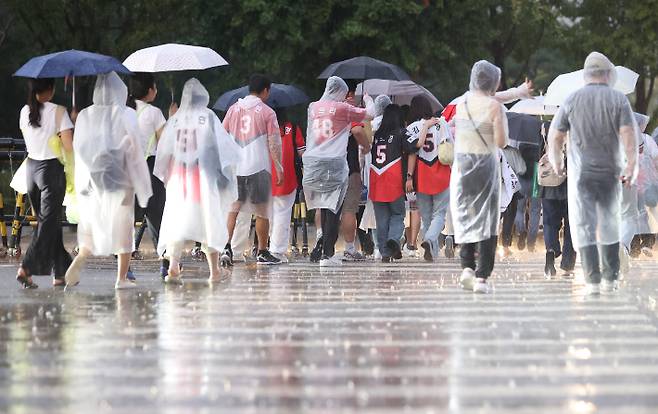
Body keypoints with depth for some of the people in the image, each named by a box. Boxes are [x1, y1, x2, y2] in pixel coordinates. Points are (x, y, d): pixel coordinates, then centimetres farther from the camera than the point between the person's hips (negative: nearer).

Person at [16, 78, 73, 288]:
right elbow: (68, 145, -14)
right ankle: (26, 269, -16)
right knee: (48, 222, -2)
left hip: (31, 166, 6)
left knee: (49, 221, 14)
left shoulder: (25, 112, 4)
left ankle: (60, 273, 17)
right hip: (52, 169, -6)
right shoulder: (58, 112, -12)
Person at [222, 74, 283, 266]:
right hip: (259, 167, -3)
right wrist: (279, 167, 0)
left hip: (234, 167, 3)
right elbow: (274, 143, -5)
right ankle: (262, 253, 12)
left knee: (232, 210, 9)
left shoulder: (234, 108, 8)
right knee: (262, 212, 7)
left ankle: (226, 248, -5)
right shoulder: (267, 112, -3)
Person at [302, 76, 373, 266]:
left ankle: (329, 250, 17)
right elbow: (369, 114, 7)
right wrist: (368, 100, 26)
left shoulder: (313, 107, 10)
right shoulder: (343, 108, -3)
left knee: (324, 209, 14)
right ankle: (326, 254, -6)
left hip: (312, 163, 5)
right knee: (333, 210, -2)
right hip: (334, 163, -5)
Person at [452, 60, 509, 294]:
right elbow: (501, 142, -12)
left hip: (462, 165, 3)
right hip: (486, 165, -3)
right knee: (486, 220, 3)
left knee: (464, 216, 15)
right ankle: (481, 277, -3)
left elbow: (456, 136, 11)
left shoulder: (461, 105, 5)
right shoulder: (495, 107, -8)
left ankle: (467, 267, -1)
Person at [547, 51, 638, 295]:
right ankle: (610, 278, 17)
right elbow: (629, 135, -13)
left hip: (581, 173, -1)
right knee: (610, 225, 15)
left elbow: (555, 136, 3)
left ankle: (593, 280, -10)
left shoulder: (572, 100, 0)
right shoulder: (618, 100, -1)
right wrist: (631, 167, -13)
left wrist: (556, 162, 19)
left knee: (584, 227, 0)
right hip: (610, 173, 1)